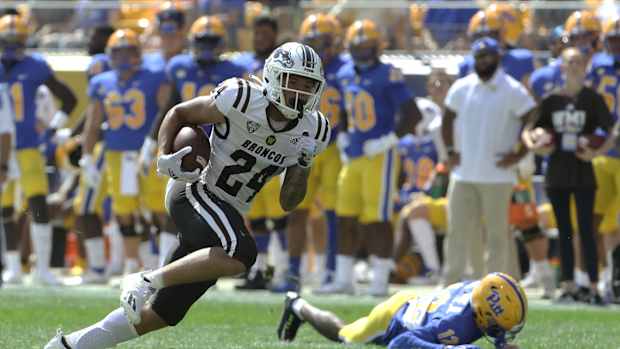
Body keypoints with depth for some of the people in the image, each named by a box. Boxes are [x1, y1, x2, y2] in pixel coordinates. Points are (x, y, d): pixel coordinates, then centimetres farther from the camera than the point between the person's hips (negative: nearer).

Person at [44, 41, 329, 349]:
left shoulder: (312, 132, 2)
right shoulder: (240, 100, -15)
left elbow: (288, 203, 7)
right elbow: (179, 114, 0)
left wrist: (302, 167, -11)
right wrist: (165, 157, -15)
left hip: (227, 213, 7)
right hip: (195, 194, -7)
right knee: (240, 255, -36)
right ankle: (146, 282, -21)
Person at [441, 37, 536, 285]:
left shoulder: (513, 91, -6)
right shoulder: (461, 88, 8)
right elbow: (448, 120, 21)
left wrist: (517, 155, -10)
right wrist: (450, 151, 11)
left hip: (496, 175, -4)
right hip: (463, 173, 4)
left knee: (496, 232, 1)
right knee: (457, 230, 4)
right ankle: (450, 284, 9)